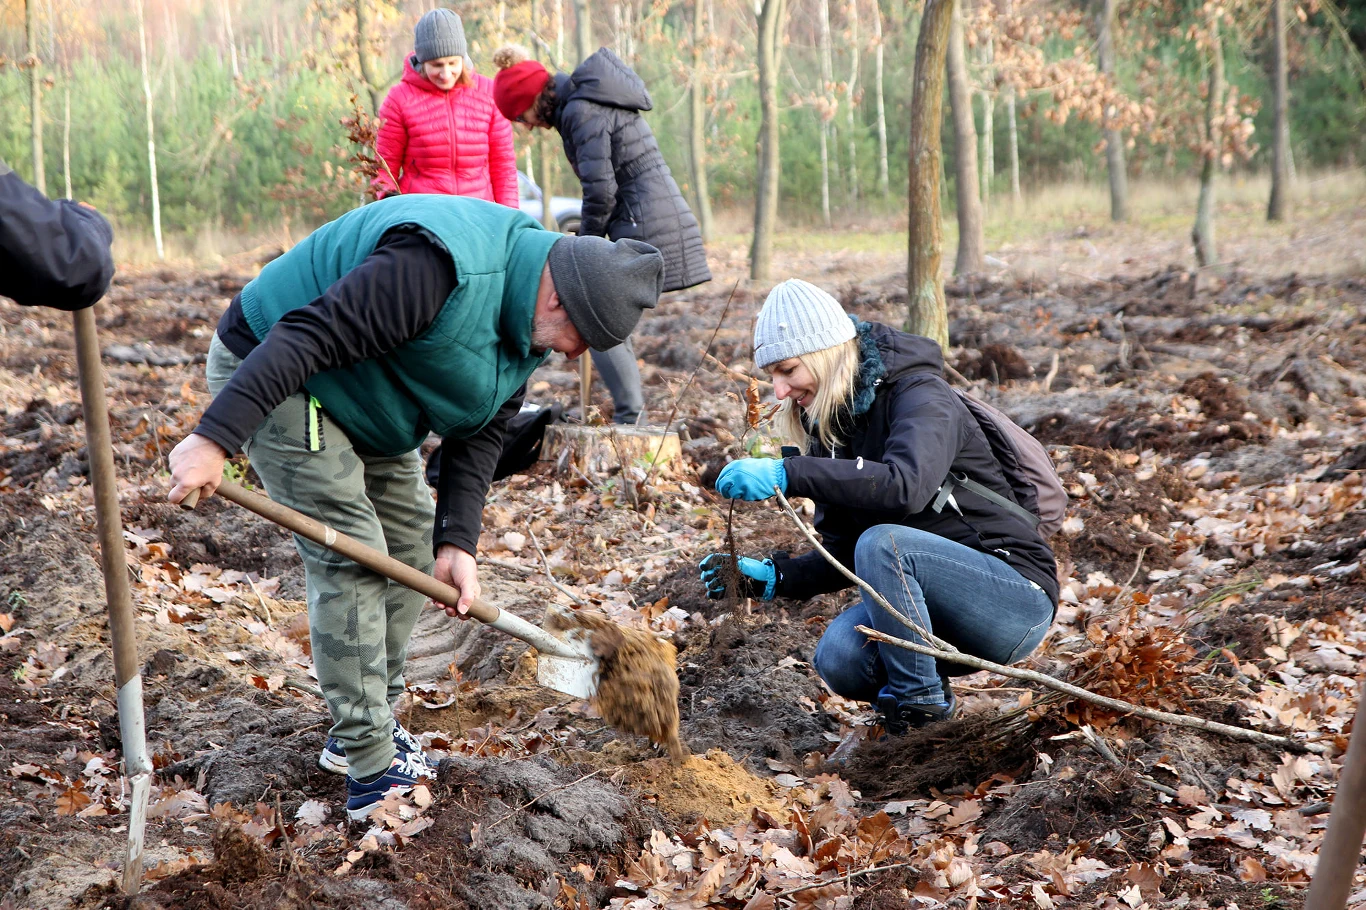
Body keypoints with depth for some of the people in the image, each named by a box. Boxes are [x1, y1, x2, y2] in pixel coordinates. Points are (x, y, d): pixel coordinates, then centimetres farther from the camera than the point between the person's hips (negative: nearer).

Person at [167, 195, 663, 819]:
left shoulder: (528, 325, -3)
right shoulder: (442, 267, -35)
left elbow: (479, 434, 1)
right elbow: (308, 336, -38)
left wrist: (457, 543, -9)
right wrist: (215, 437, -41)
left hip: (362, 402, 10)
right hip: (271, 376, -10)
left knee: (411, 549, 10)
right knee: (352, 559, -14)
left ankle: (361, 733, 22)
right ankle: (372, 773, -9)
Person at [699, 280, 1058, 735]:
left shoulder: (921, 395, -14)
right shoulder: (831, 425, 8)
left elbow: (906, 485, -37)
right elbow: (840, 557, 8)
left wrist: (787, 473, -39)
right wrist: (768, 577, -9)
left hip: (1014, 599, -6)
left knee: (881, 542, -30)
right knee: (839, 660, -22)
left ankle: (919, 705, -16)